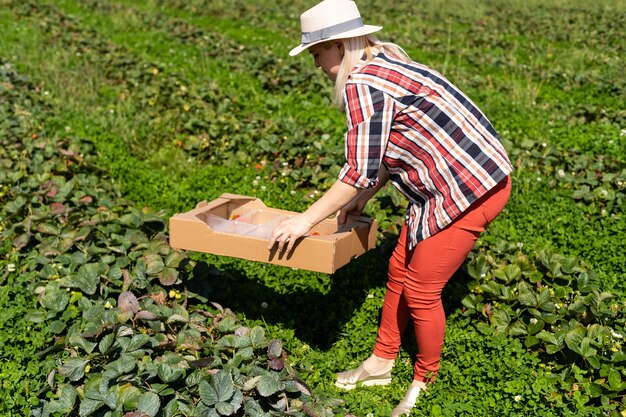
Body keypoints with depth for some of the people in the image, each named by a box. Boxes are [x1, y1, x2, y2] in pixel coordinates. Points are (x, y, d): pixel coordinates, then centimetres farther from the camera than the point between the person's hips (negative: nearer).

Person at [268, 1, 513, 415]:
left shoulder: (362, 83, -19)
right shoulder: (384, 63, 11)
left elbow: (360, 172, -20)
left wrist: (305, 221, -11)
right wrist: (362, 199, 18)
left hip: (470, 189, -10)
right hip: (469, 175, 10)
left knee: (420, 291, 1)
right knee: (400, 270, 16)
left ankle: (425, 383, 24)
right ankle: (381, 364, 32)